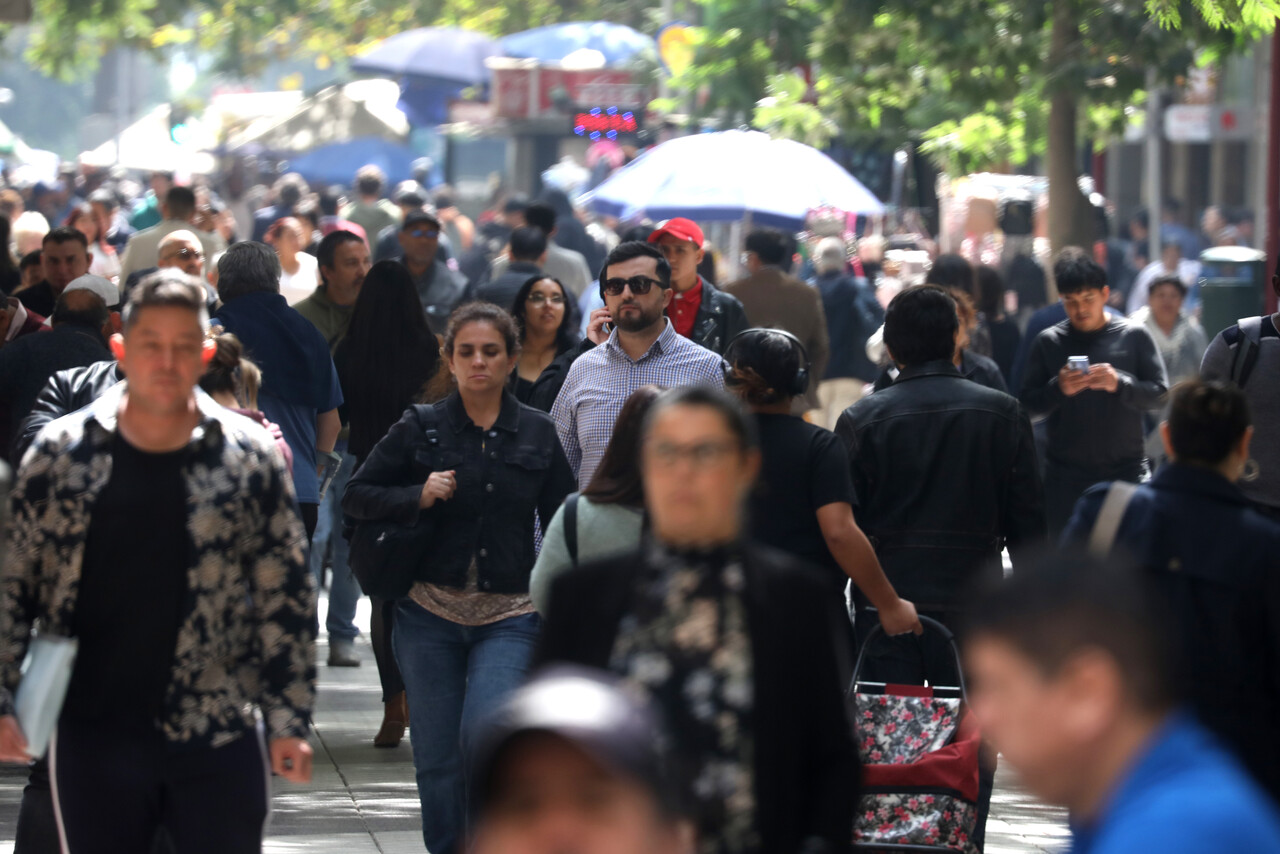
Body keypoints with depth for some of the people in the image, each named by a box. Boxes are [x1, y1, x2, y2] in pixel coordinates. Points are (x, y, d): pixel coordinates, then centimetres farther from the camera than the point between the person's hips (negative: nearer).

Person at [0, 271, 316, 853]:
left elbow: (285, 599, 3)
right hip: (94, 737, 1)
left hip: (217, 739, -1)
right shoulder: (61, 452, 1)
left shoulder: (249, 457, 0)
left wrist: (288, 721, 0)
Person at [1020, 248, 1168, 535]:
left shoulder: (1134, 337, 3)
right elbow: (1029, 403, 3)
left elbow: (1159, 394, -2)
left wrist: (1119, 384, -20)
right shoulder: (1049, 342, 6)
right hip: (1066, 476, 1)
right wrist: (1057, 389, -18)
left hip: (1126, 469, -1)